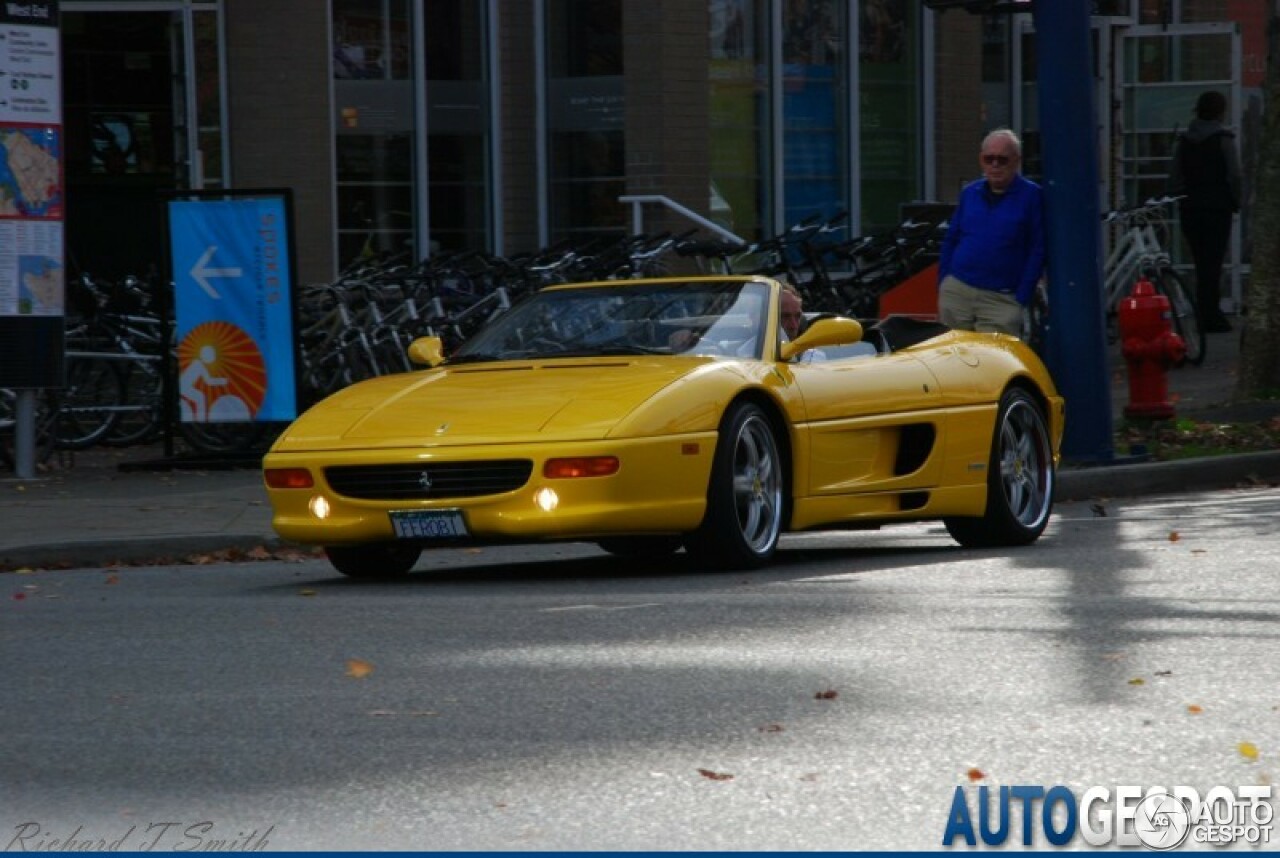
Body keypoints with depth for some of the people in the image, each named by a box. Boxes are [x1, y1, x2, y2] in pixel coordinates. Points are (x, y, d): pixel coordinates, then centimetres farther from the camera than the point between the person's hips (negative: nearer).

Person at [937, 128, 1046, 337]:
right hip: (956, 292, 5)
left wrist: (1022, 299, -9)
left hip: (1001, 299, -5)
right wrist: (942, 288, 11)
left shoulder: (1032, 196, -3)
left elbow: (1038, 250, -5)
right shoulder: (969, 193, 12)